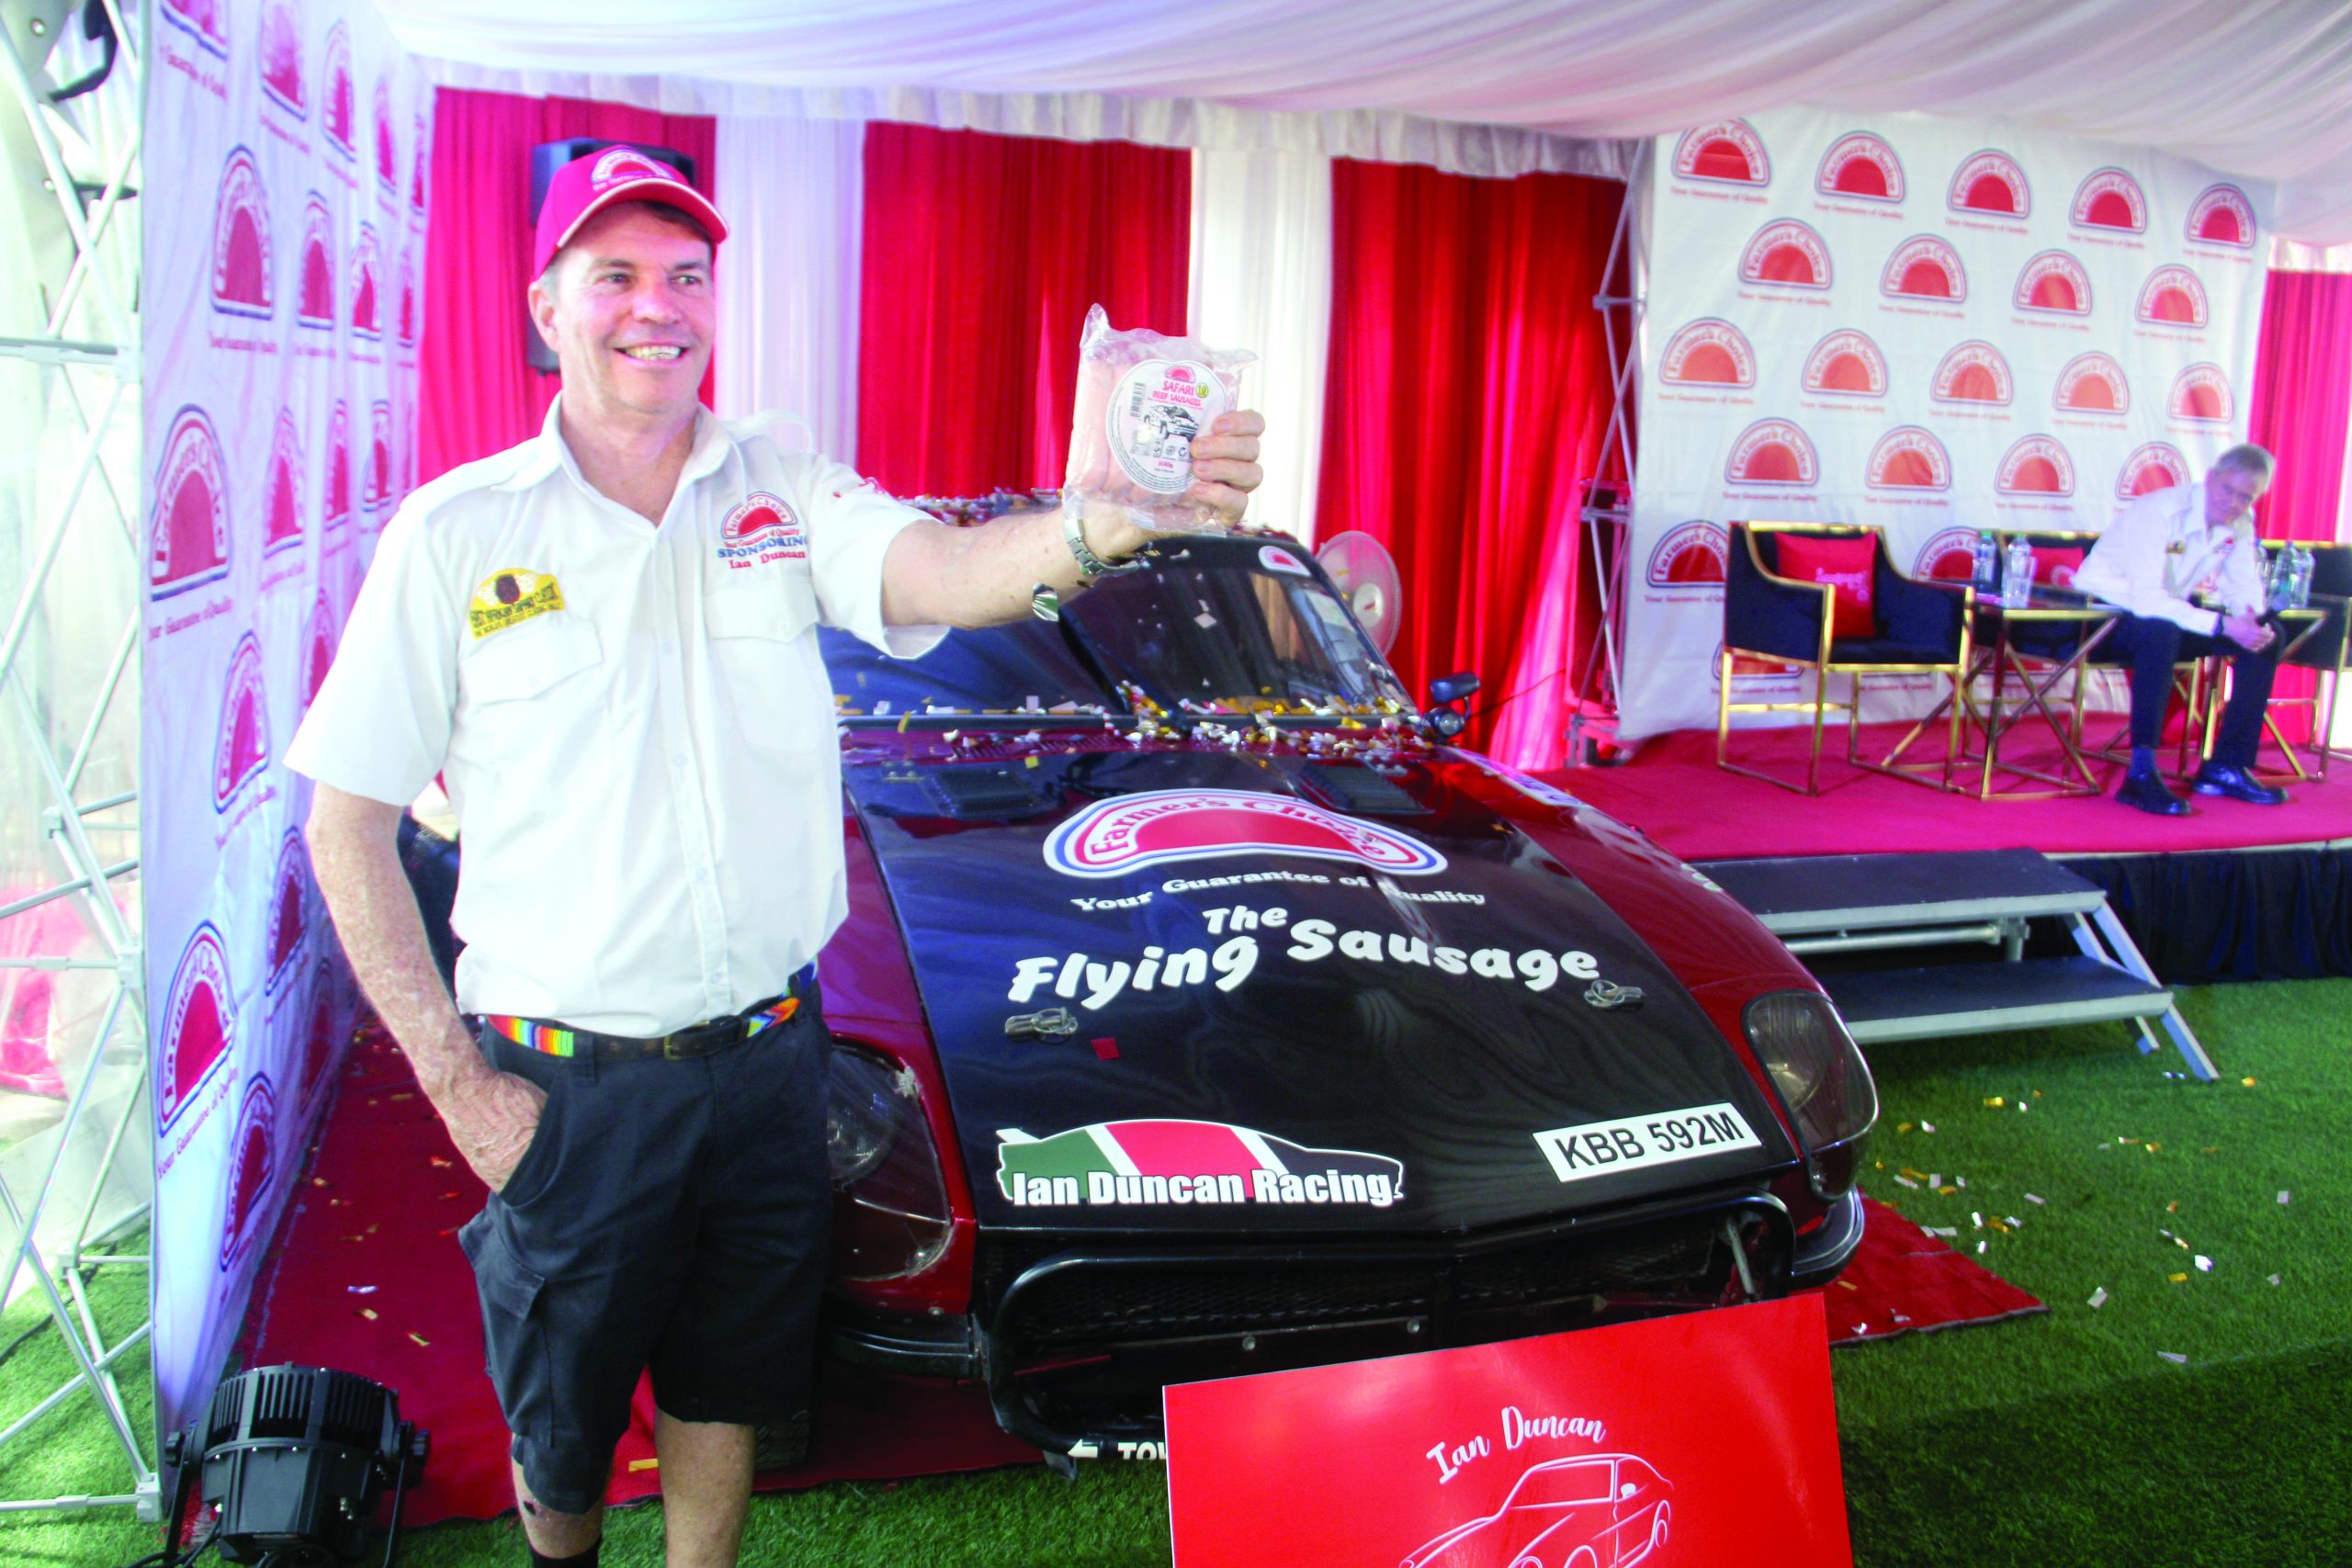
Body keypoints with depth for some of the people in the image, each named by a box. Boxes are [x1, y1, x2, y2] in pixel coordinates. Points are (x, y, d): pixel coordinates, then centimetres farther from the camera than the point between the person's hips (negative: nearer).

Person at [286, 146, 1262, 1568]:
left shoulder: (784, 493, -1)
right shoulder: (459, 530, -7)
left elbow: (941, 573, -22)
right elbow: (347, 825, -4)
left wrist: (1101, 527, -45)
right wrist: (457, 1082, -10)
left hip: (769, 1060, 2)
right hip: (566, 1081, -1)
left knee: (726, 1392, 21)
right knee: (559, 1427, 19)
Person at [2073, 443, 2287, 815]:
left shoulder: (2240, 523, -2)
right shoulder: (2160, 512, -26)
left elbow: (2244, 584, 5)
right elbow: (2146, 598, -34)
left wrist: (2251, 615, -20)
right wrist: (2223, 624, -38)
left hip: (2168, 612, 8)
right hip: (2103, 612, -8)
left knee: (2266, 634, -5)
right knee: (2161, 631, -39)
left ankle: (2227, 766, -2)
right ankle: (2141, 774, -37)